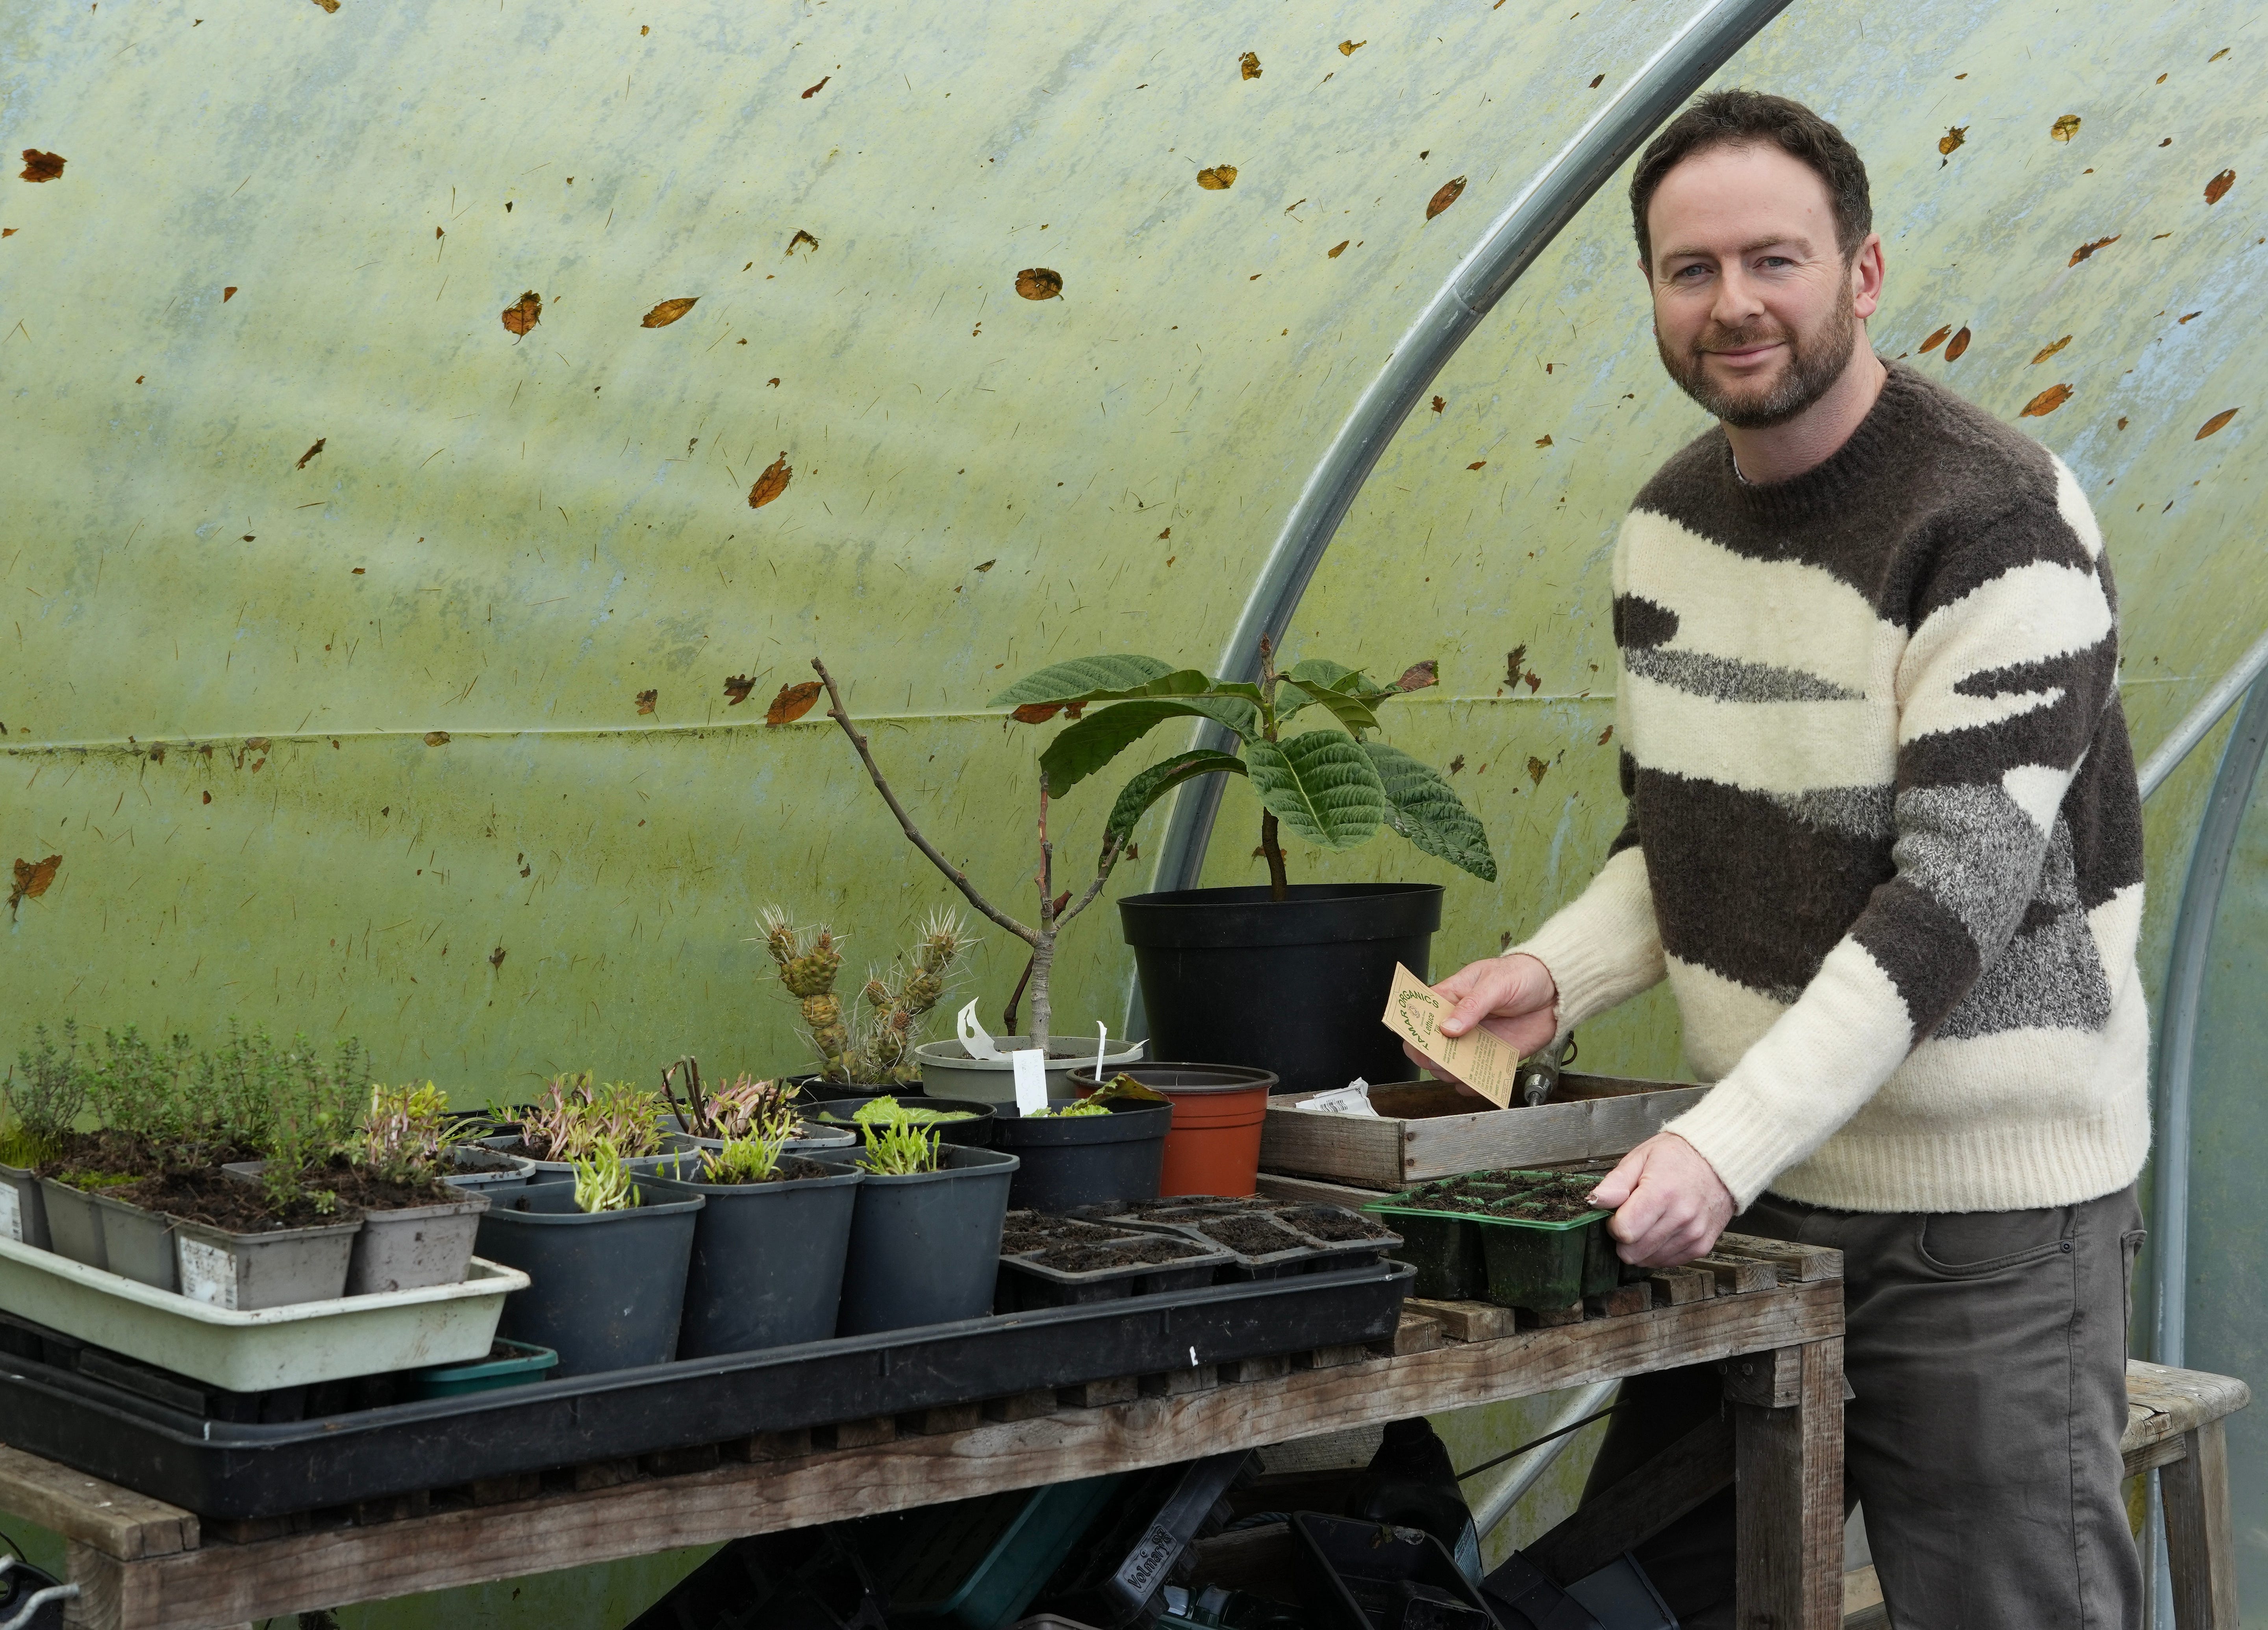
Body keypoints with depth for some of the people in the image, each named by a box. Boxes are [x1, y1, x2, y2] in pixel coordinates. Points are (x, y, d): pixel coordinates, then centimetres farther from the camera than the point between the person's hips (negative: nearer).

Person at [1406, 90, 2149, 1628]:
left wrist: (1726, 1141, -29)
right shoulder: (1667, 524, 7)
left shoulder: (1998, 519, -15)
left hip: (1984, 1210, -6)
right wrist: (1558, 973, -1)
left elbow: (1959, 885, -22)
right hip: (1743, 1179, 7)